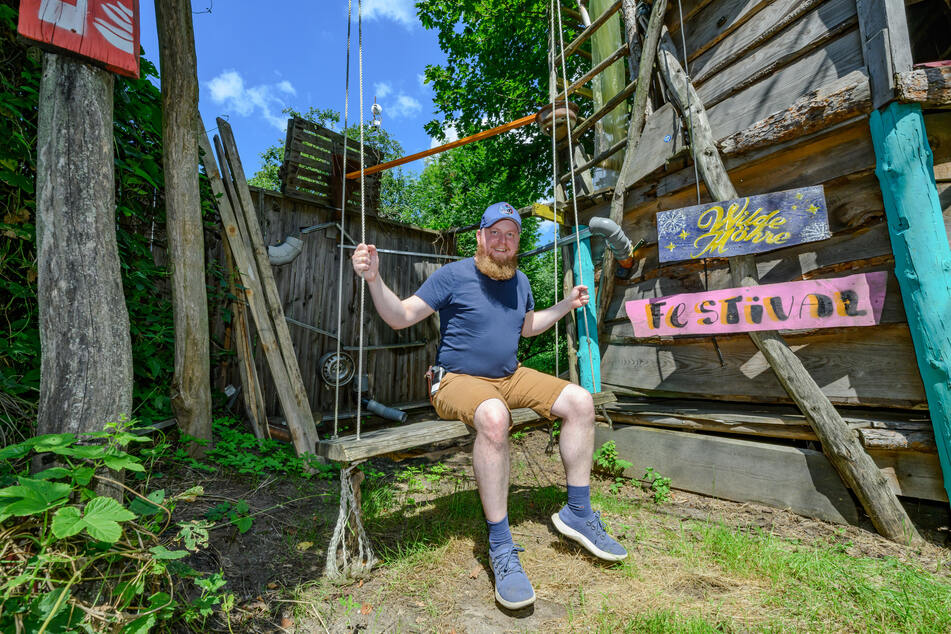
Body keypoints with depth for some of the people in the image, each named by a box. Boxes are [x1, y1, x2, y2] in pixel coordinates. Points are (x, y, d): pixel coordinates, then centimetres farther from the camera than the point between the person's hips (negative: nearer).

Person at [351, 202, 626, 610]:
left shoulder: (520, 281, 11)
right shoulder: (454, 275, -9)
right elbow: (400, 317, -12)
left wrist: (566, 305, 23)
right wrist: (374, 278, -28)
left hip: (510, 377, 7)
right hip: (458, 380, -6)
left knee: (580, 401, -8)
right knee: (493, 418, -39)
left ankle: (578, 513, 6)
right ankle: (500, 548, -21)